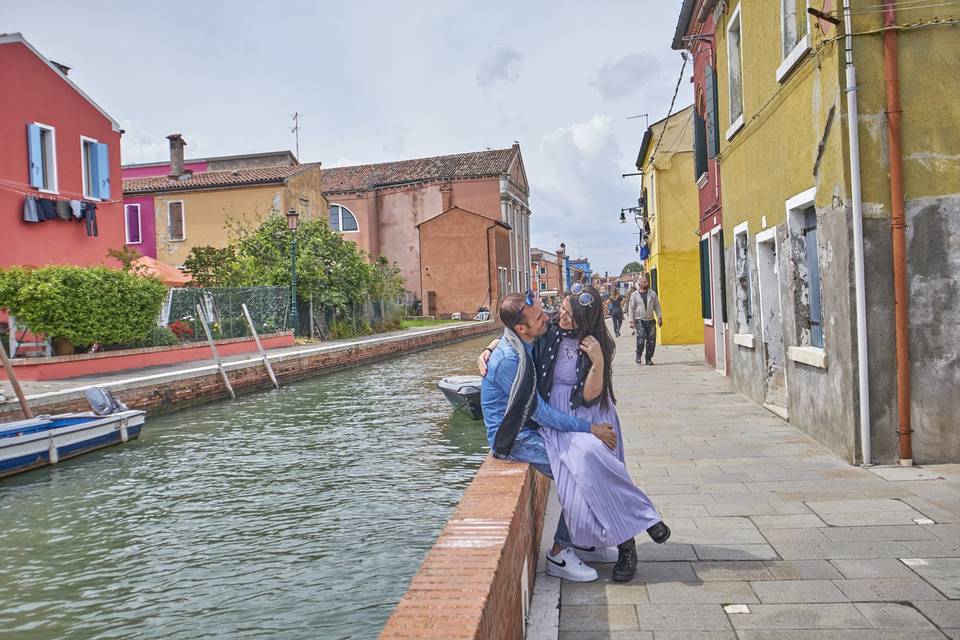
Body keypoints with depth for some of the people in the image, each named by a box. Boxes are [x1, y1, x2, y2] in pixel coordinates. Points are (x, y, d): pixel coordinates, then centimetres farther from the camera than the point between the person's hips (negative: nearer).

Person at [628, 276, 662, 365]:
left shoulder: (652, 293, 7)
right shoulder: (635, 295, 1)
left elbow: (657, 306, 11)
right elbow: (631, 308, 2)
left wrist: (659, 318, 6)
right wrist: (631, 321, -3)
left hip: (651, 320, 3)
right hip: (640, 320, -3)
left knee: (651, 340, 1)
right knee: (641, 338, -17)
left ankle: (649, 358, 11)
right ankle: (639, 356, 1)